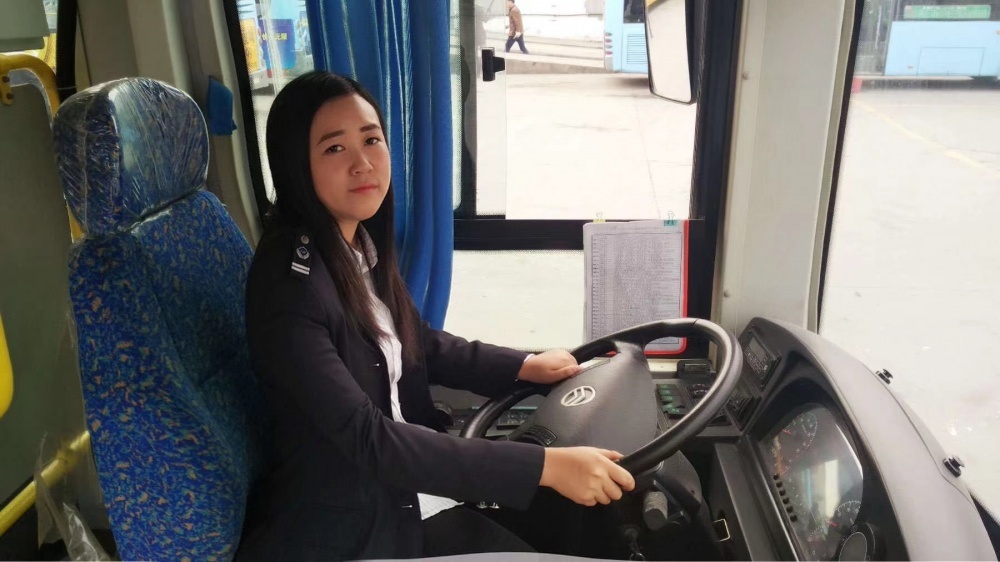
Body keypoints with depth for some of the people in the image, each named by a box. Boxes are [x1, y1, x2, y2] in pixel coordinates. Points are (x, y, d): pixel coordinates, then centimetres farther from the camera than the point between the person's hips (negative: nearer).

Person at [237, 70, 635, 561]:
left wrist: (525, 366, 9)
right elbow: (367, 438, -31)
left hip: (403, 493, 7)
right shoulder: (288, 283, -26)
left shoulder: (360, 241, -1)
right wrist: (544, 465, -33)